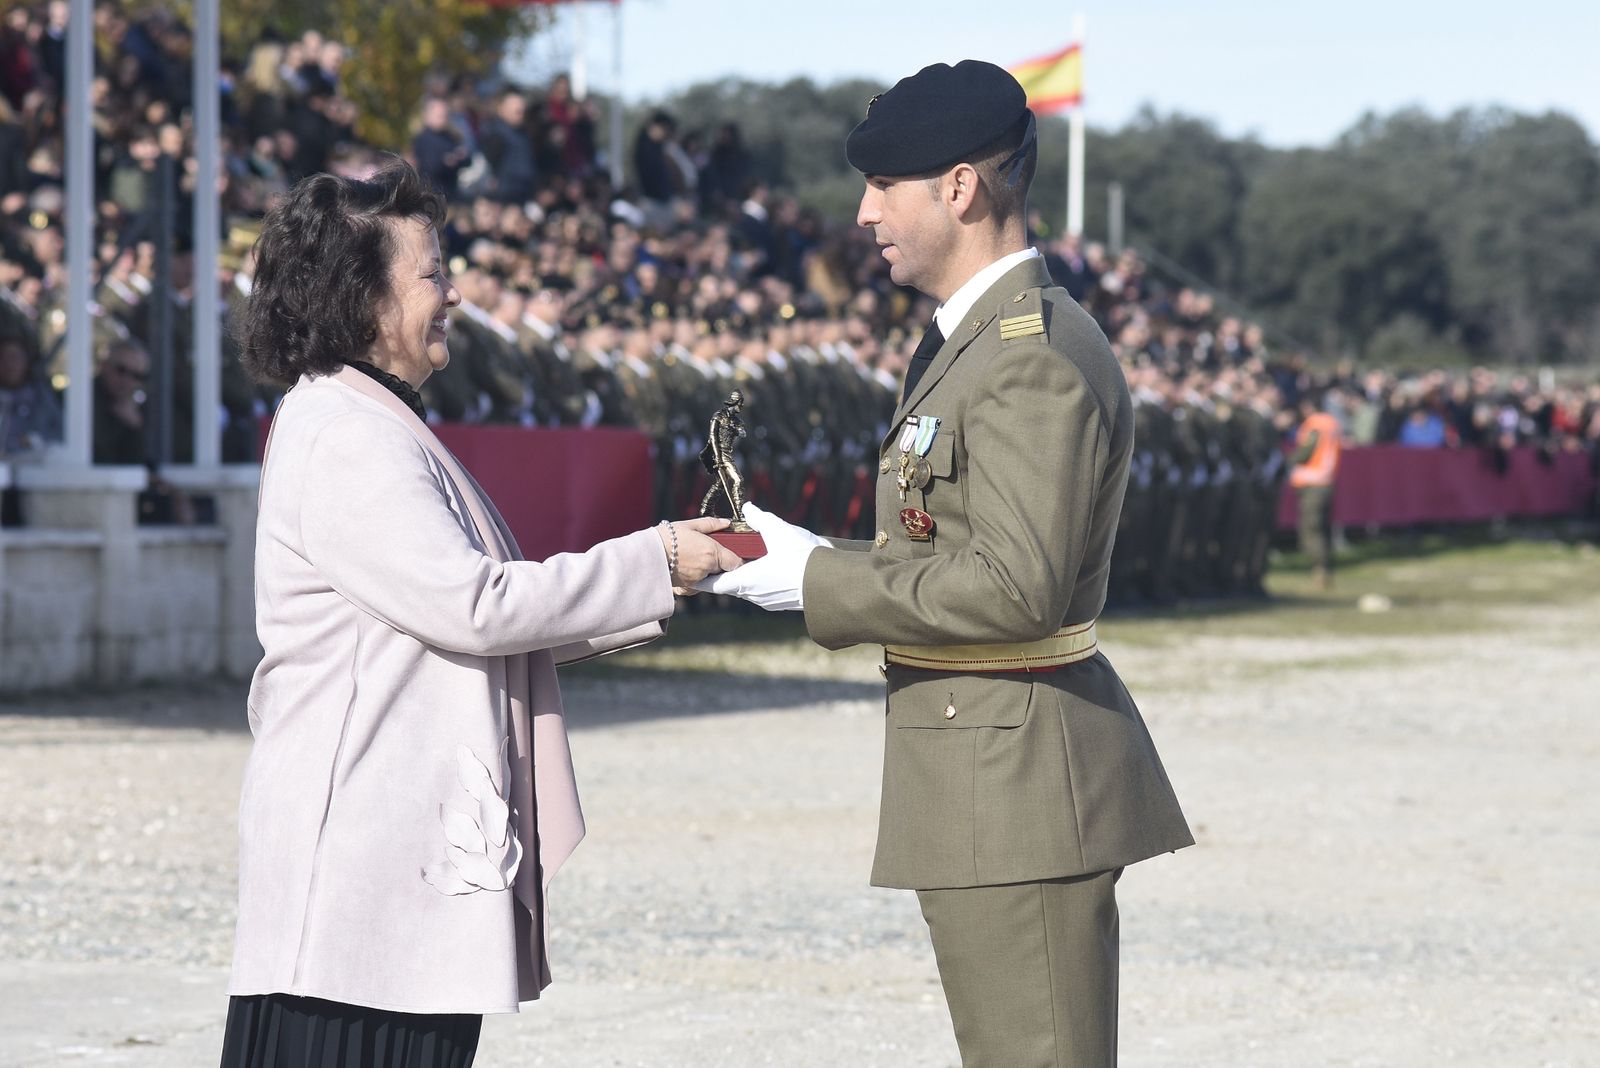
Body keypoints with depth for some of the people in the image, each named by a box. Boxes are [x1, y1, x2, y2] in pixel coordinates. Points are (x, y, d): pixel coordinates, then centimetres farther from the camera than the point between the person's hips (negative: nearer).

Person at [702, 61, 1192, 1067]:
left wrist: (820, 585, -16)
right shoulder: (974, 340, 17)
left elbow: (1016, 588, -24)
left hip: (1021, 784, -11)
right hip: (990, 783, 11)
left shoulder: (1038, 358, -18)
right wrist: (808, 554, 7)